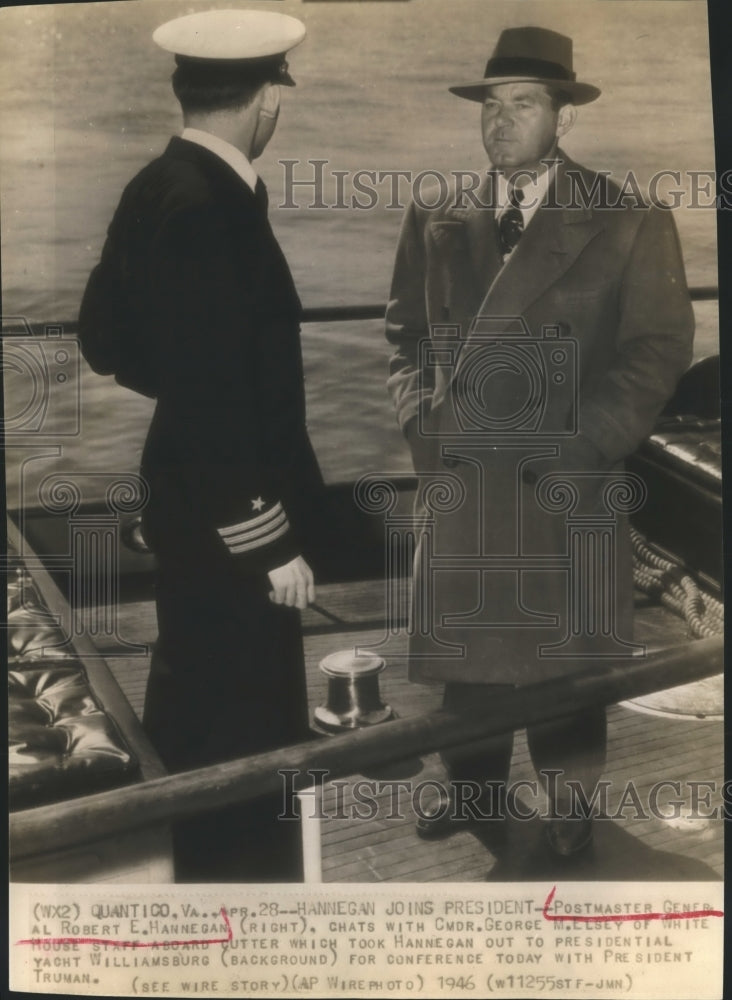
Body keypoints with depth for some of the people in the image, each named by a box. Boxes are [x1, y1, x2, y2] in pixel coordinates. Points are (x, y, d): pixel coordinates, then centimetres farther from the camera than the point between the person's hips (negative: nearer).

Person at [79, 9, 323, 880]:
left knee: (196, 706, 23)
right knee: (251, 730, 4)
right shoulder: (207, 208, -24)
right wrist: (271, 539, -20)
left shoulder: (160, 186, 5)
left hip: (194, 500, 10)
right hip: (229, 515, -10)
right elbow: (216, 396, -26)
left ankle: (201, 869, 42)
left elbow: (107, 336, 13)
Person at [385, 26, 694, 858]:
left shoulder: (627, 220, -2)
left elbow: (659, 344, -3)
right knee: (464, 638, 11)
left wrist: (590, 445, -11)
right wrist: (420, 417, -1)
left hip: (567, 476, -3)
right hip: (460, 470, 3)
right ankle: (473, 785, 29)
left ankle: (569, 802, 24)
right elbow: (404, 332, 14)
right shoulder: (435, 220, 9)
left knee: (566, 647, 6)